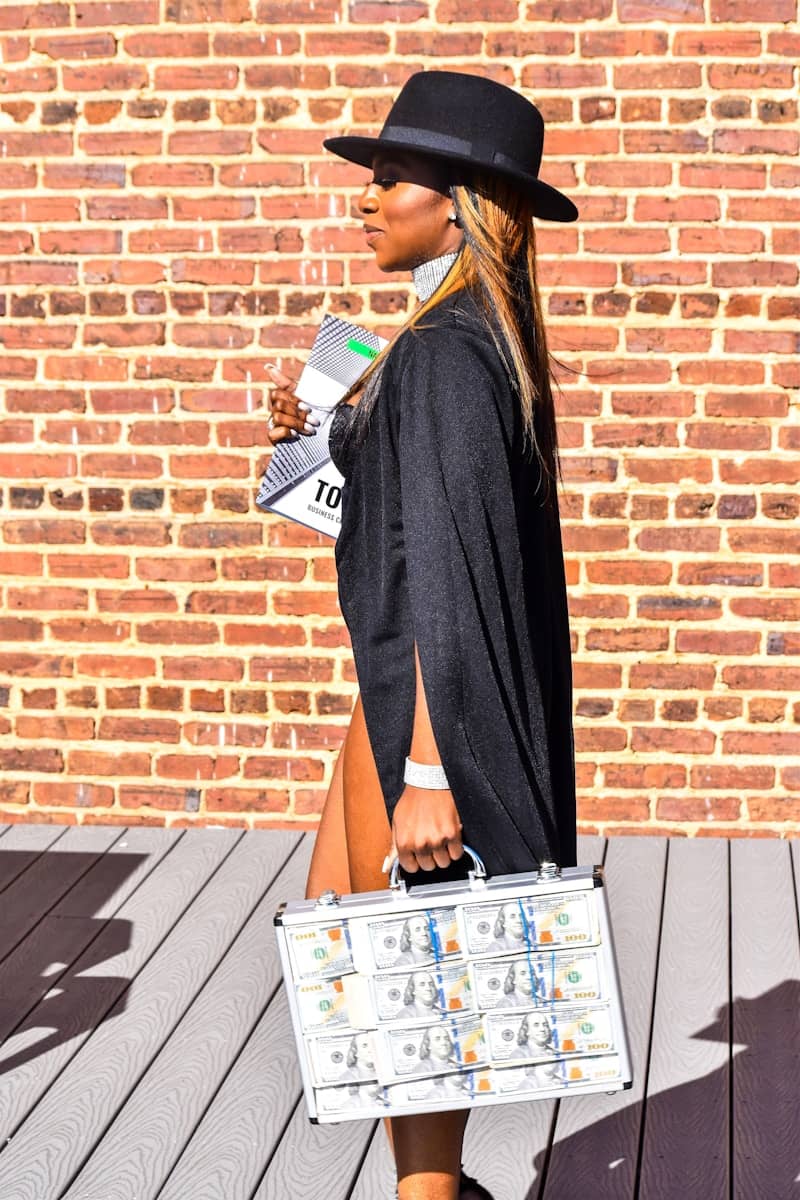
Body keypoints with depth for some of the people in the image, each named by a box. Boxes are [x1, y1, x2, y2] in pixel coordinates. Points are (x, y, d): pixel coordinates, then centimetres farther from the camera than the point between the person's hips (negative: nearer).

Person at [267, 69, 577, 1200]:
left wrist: (426, 771, -25)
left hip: (425, 703, -10)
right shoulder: (485, 336, 10)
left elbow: (449, 566, -24)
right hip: (411, 685, 10)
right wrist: (330, 438, 12)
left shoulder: (446, 352, -19)